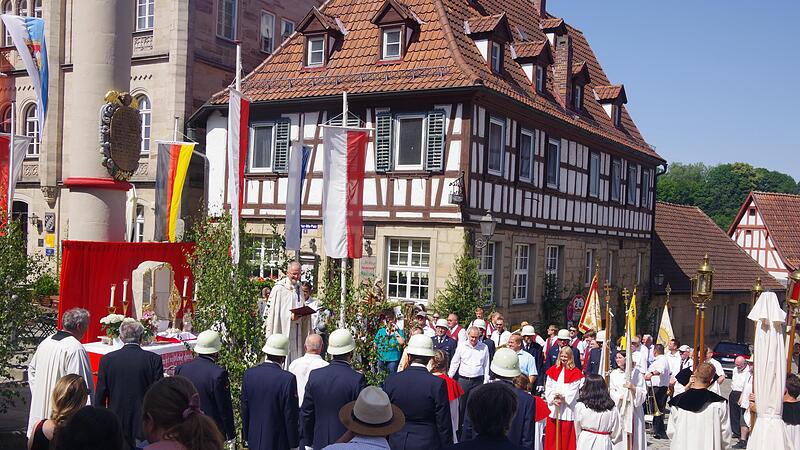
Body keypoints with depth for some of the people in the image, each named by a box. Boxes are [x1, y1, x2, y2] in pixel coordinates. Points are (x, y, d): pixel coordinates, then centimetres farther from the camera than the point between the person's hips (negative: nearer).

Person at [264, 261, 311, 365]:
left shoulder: (298, 287, 14)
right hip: (283, 329, -7)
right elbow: (271, 310, -13)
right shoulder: (279, 289, -9)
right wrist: (290, 316, -21)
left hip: (296, 329, 7)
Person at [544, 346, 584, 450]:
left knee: (566, 436, 2)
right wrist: (553, 399, -11)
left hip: (567, 409, -3)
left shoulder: (575, 372, -1)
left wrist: (563, 396, -20)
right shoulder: (553, 370, 7)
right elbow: (548, 387, 3)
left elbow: (573, 390, -7)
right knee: (551, 435, 8)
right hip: (553, 407, 3)